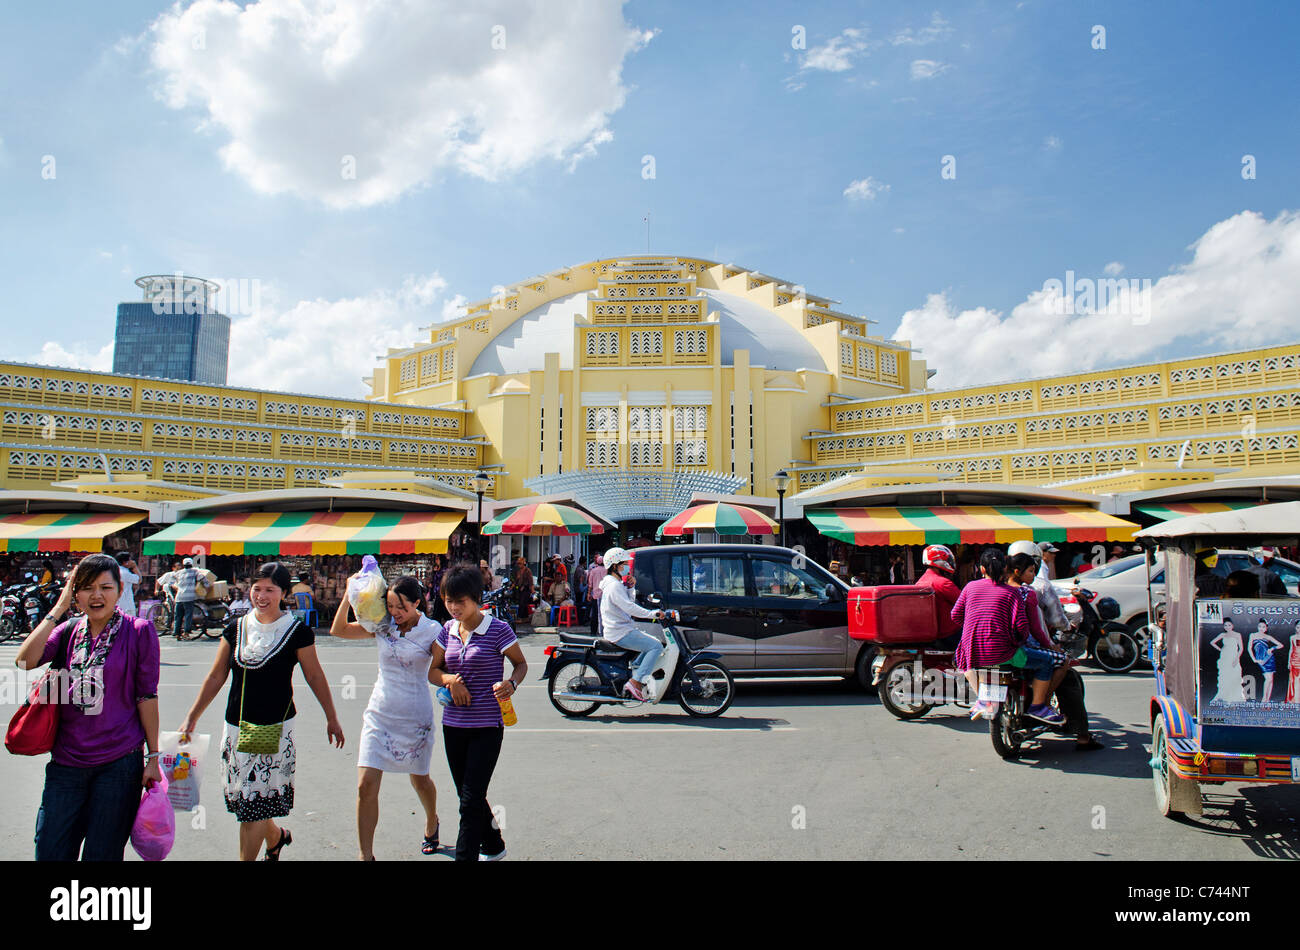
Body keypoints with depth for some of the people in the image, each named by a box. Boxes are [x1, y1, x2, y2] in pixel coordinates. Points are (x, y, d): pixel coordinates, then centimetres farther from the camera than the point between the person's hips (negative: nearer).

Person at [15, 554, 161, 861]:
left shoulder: (139, 631, -4)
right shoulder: (68, 631, 6)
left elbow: (147, 696, -3)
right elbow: (24, 662, -12)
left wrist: (153, 756, -3)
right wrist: (58, 608, -9)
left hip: (119, 763, -3)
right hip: (66, 763, 3)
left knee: (102, 854, 8)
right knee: (49, 852, 7)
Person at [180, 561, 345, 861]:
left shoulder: (297, 631, -6)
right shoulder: (236, 629, 4)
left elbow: (314, 676, 2)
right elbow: (215, 677, 12)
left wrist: (331, 719, 8)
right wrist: (192, 718, 10)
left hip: (276, 728, -4)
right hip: (237, 727, 4)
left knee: (255, 805, -4)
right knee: (247, 801, 14)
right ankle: (276, 836, 41)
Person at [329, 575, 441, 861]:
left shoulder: (432, 631, -9)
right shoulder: (383, 626, 0)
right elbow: (339, 630, 2)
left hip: (415, 718, -2)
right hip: (379, 715, 2)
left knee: (419, 779, 17)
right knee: (366, 786, -6)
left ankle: (431, 822, 48)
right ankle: (366, 855, 7)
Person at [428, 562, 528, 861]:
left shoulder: (498, 629, -10)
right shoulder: (448, 630, 5)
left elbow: (521, 663, 1)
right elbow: (433, 671, 13)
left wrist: (511, 683, -20)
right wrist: (450, 680, -9)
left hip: (487, 726, -6)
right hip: (453, 725, 6)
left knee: (471, 800, -8)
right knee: (467, 796, 17)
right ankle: (493, 846, 39)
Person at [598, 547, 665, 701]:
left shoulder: (617, 583, 17)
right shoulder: (614, 585, -17)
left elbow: (629, 601, 23)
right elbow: (630, 607, -26)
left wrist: (628, 588, 9)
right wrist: (653, 614, -25)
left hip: (623, 629, 10)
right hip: (620, 633, -10)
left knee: (655, 642, 16)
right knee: (656, 647, -16)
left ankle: (633, 668, 10)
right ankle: (636, 682, -21)